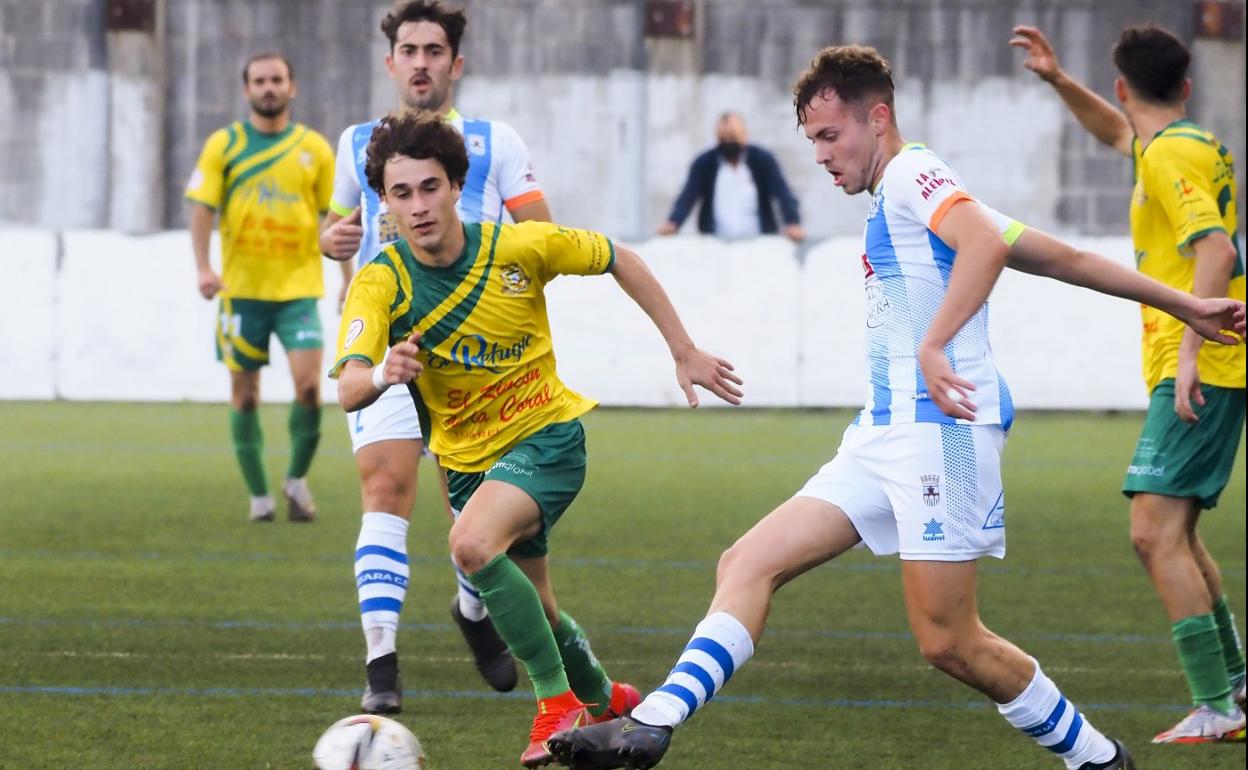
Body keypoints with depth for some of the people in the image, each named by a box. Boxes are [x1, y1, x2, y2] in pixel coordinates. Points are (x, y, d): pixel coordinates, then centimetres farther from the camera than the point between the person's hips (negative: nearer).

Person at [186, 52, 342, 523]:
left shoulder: (314, 148, 5)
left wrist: (350, 279, 6)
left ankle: (298, 479, 5)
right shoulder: (223, 145, 3)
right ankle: (258, 495, 14)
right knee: (244, 393, 3)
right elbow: (202, 207, -1)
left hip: (298, 288, 0)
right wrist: (203, 268, -14)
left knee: (308, 383, -15)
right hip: (241, 288, 0)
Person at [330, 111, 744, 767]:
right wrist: (381, 374, -55)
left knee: (472, 544, -31)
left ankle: (559, 701, -18)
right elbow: (348, 388, -31)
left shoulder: (520, 247, -19)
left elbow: (618, 261, -1)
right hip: (466, 458, 4)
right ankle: (603, 698, 47)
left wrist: (685, 353, 1)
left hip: (546, 436, -4)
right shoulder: (379, 284, -17)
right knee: (533, 607, 17)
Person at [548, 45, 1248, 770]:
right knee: (748, 565, -1)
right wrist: (1183, 304, 26)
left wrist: (934, 346, -38)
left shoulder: (913, 173, -6)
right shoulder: (900, 198, 23)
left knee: (949, 641, -10)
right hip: (888, 434, 10)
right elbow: (1062, 257, 24)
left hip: (941, 426, -10)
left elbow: (986, 243, -28)